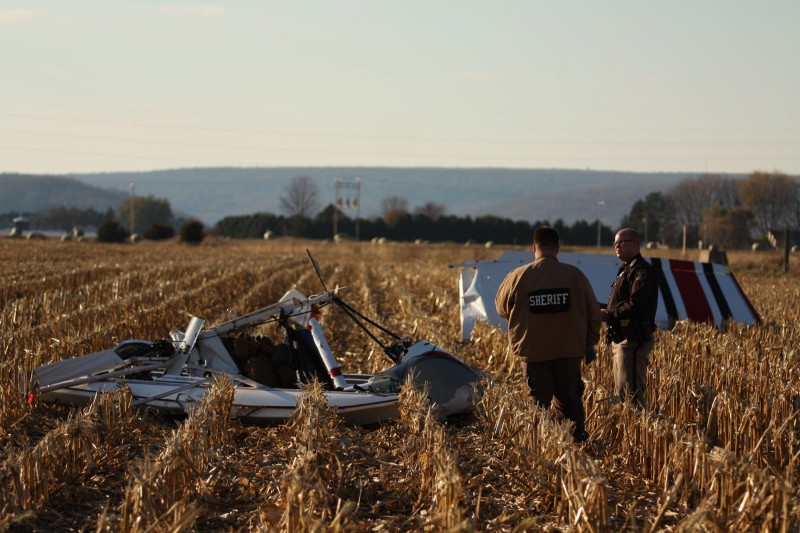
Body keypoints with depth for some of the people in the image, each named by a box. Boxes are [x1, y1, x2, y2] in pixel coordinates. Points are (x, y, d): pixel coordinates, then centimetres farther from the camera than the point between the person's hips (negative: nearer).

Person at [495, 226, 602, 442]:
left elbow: (501, 307, 7)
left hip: (534, 351, -1)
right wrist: (590, 342, 15)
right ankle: (578, 438, 17)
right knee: (569, 398, 13)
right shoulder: (574, 275, -4)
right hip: (569, 351, 1)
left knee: (539, 400, 5)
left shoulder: (518, 277, -7)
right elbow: (593, 312, 3)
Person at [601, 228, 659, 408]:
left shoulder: (642, 271, -11)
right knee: (621, 392, 13)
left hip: (633, 340, -11)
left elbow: (636, 306, -22)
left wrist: (609, 315, -17)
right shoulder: (626, 270, 22)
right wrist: (605, 310, 7)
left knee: (631, 392, -15)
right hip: (621, 338, 11)